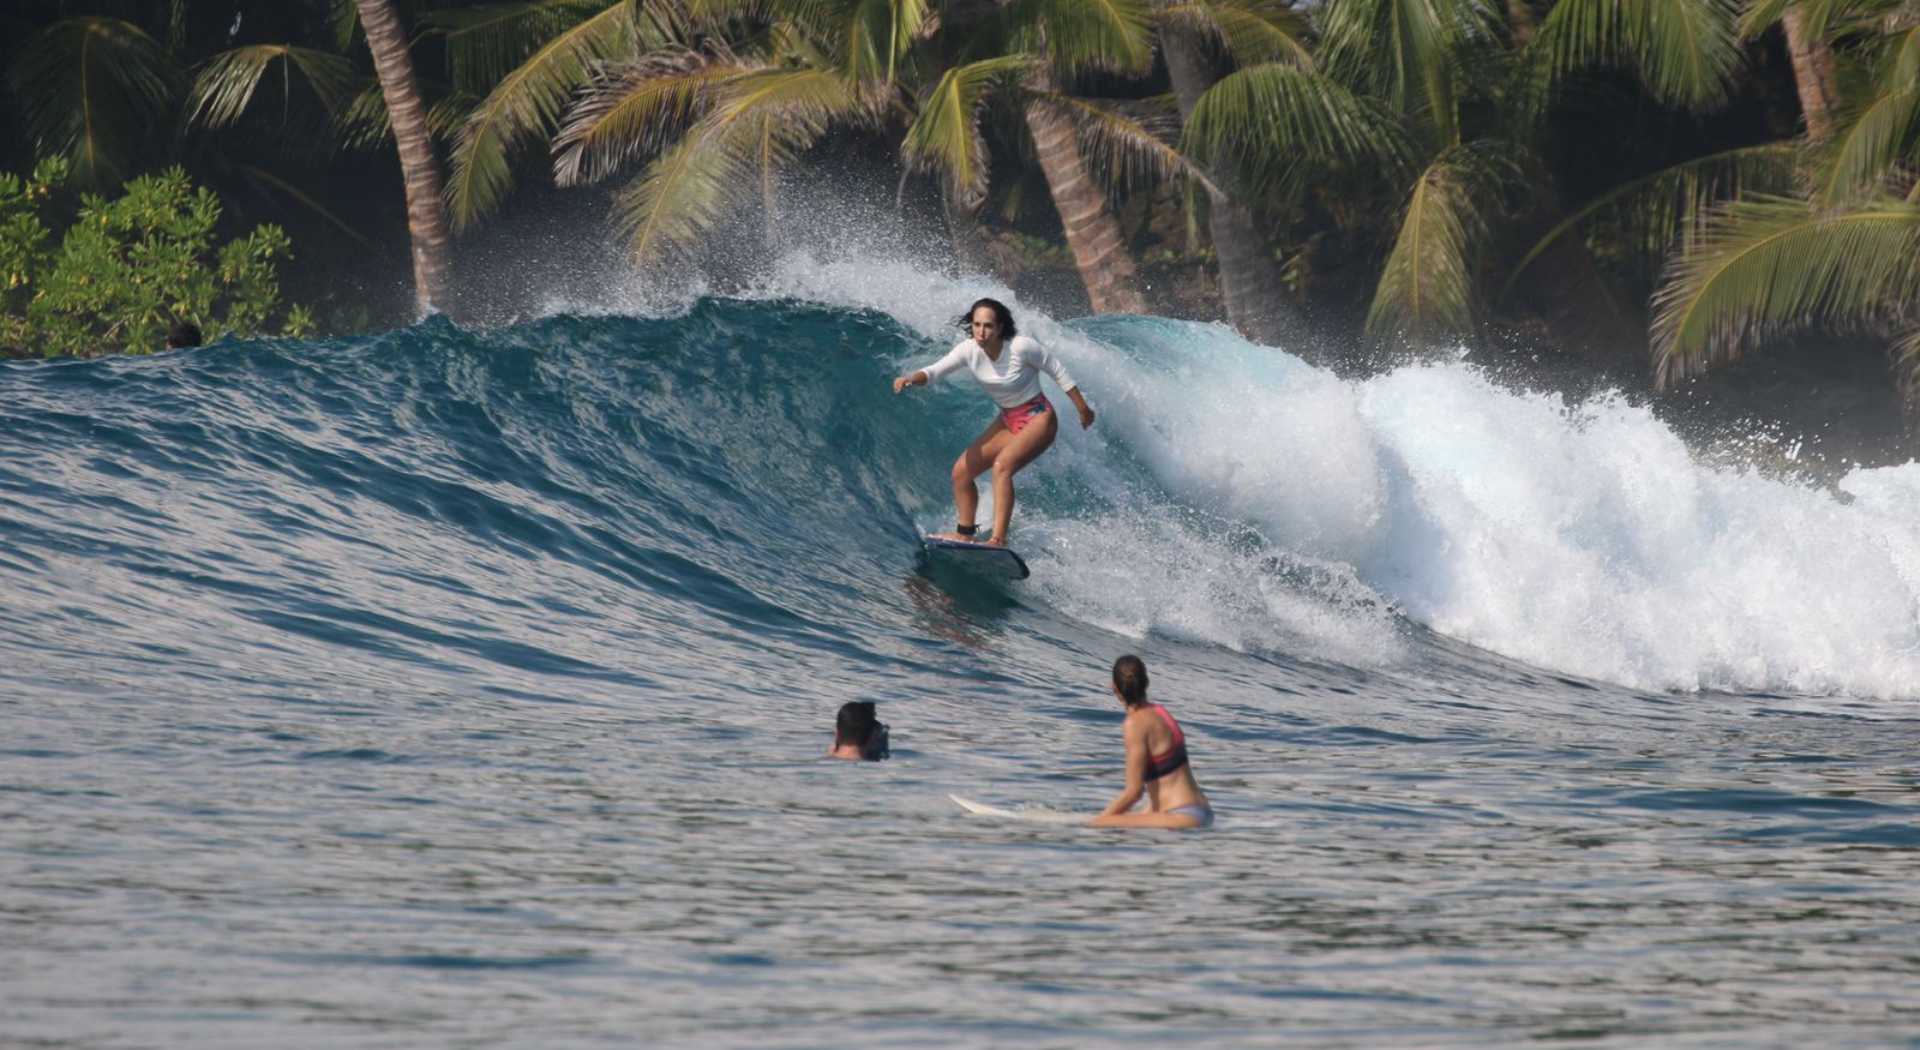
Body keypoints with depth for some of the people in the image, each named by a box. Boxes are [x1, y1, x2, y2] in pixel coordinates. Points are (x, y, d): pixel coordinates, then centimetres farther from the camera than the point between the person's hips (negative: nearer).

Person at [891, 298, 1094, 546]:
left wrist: (1082, 408, -3)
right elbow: (935, 370, -18)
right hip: (1007, 421, 7)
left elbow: (1057, 370, -11)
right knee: (962, 470, 3)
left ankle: (998, 540, -37)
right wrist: (912, 379, -41)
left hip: (1038, 418, -7)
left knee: (1002, 465, -31)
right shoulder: (970, 350, -11)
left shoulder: (1020, 347, -24)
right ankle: (965, 533, 21)